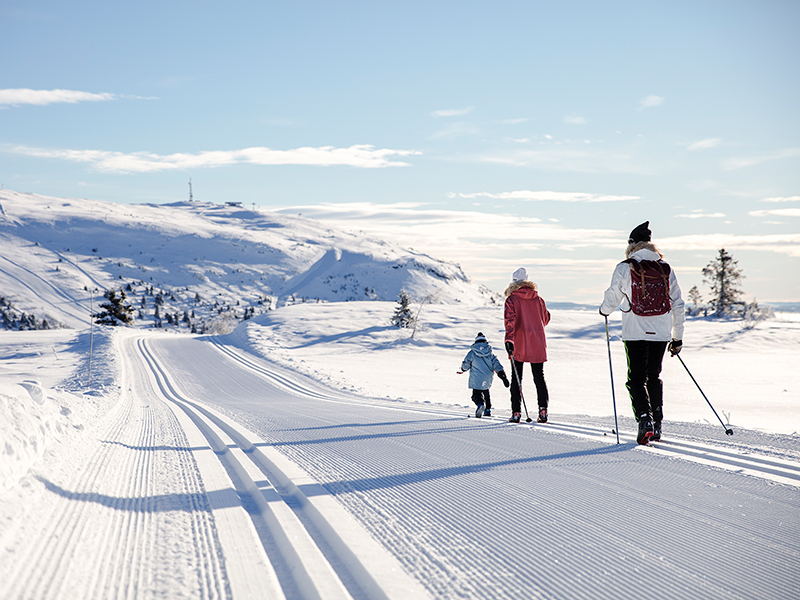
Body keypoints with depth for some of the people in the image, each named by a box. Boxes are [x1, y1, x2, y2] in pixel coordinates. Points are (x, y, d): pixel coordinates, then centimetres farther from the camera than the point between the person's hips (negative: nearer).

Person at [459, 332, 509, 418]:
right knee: (486, 393, 27)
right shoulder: (490, 353, 6)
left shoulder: (472, 352, -2)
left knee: (476, 394, 0)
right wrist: (503, 376, 0)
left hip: (476, 380, -4)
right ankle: (488, 410, 27)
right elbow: (496, 364, 1)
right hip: (487, 381, 4)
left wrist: (463, 369, 27)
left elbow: (465, 365, 3)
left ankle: (480, 404, -32)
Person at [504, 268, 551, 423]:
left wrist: (509, 340, -25)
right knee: (539, 377, 8)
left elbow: (510, 320, -18)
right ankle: (543, 410, -5)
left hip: (519, 345, -3)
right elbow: (545, 318, 16)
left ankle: (516, 413, 2)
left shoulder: (511, 299, -6)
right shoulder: (538, 298, 6)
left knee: (516, 379, 6)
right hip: (537, 345, 3)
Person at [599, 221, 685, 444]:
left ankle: (645, 420, -15)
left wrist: (604, 310, 24)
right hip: (661, 333, 3)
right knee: (654, 376, 17)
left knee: (637, 378, 4)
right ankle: (656, 426, 17)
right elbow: (677, 305, 8)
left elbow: (613, 297, 0)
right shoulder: (666, 269, 7)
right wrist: (678, 337, 17)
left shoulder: (625, 268, -4)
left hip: (636, 333, -3)